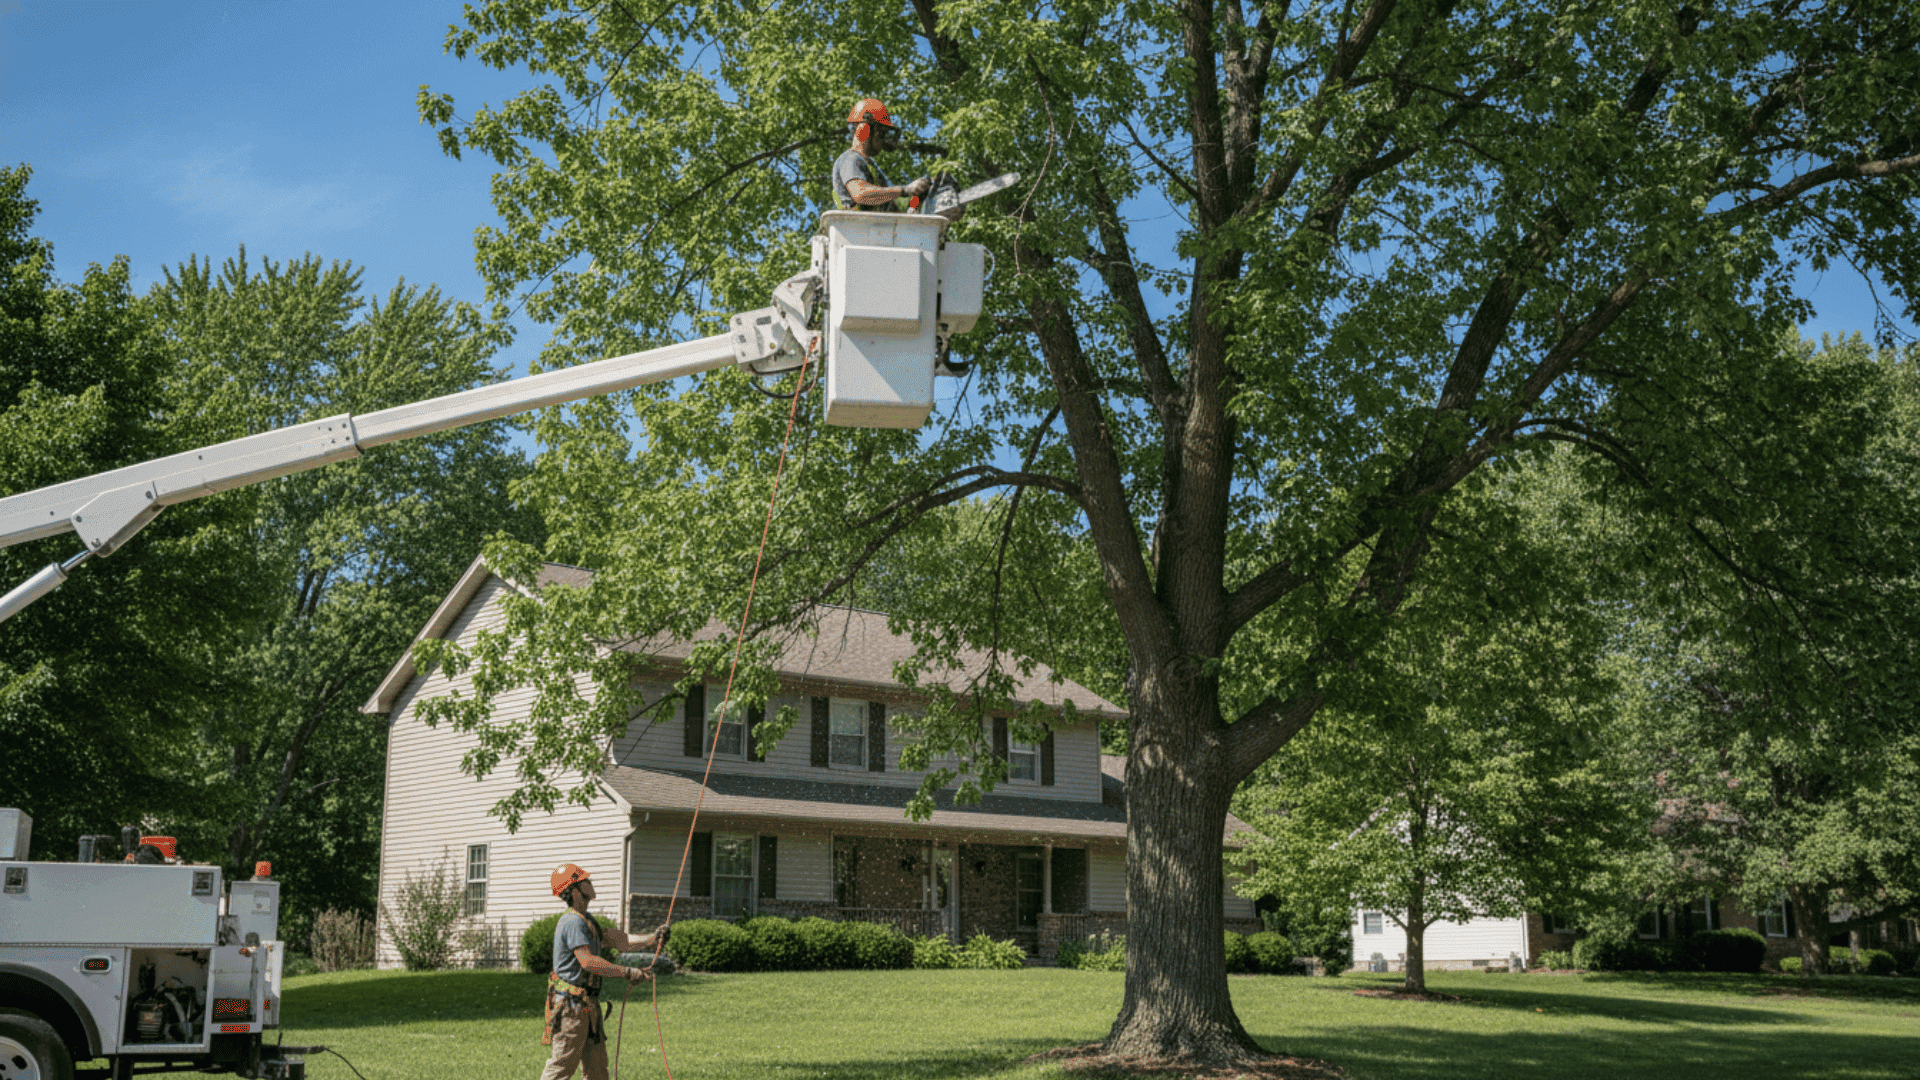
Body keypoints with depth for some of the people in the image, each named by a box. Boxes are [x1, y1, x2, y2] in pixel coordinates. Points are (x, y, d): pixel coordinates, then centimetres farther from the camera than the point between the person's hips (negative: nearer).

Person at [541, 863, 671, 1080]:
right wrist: (628, 973, -24)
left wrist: (650, 939, -3)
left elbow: (618, 940, 12)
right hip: (571, 1004, -10)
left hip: (587, 1004, 10)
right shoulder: (573, 922, -17)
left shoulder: (586, 920, 17)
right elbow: (588, 961, -26)